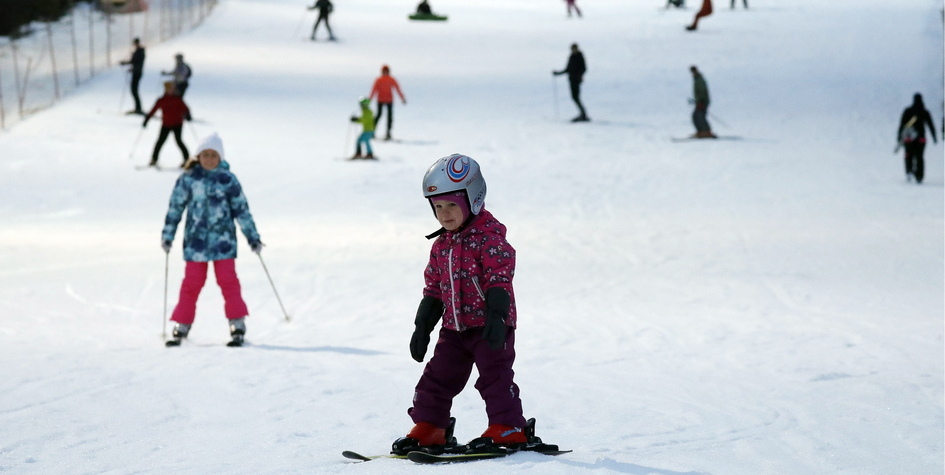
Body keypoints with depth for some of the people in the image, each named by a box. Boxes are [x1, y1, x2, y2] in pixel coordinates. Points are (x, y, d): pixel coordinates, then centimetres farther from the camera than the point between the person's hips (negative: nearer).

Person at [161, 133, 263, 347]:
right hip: (195, 239, 1)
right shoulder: (188, 179, 0)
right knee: (192, 281, 1)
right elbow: (175, 207, 7)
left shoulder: (228, 180, -1)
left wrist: (253, 237, 6)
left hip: (223, 239, -1)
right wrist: (167, 236, 7)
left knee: (228, 280, -5)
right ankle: (181, 326, 10)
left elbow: (242, 210, 5)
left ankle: (237, 325, -1)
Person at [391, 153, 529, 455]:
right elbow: (433, 288, 18)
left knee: (494, 376, -10)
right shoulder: (442, 244, 12)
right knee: (437, 377, 8)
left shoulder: (490, 237, -12)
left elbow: (499, 279, -19)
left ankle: (507, 429, -5)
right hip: (454, 328, 8)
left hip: (489, 327, -8)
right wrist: (423, 326, 16)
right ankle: (428, 430, 17)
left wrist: (497, 316, -29)